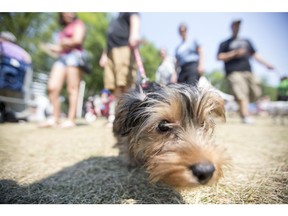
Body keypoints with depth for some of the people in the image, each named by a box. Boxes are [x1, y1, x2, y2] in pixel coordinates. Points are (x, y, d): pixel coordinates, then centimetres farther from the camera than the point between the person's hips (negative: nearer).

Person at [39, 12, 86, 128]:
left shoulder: (78, 24, 11)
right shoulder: (64, 29, 31)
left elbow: (77, 40, -6)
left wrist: (63, 43, 8)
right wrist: (54, 48, 9)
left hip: (74, 55, -7)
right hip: (61, 57, 7)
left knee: (72, 89, -11)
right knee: (52, 87, -5)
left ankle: (71, 119, -9)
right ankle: (55, 118, 0)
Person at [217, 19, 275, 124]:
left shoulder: (246, 41, 28)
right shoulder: (225, 43, 12)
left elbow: (254, 54, 27)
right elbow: (219, 57, -1)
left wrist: (266, 63, 18)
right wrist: (235, 53, -8)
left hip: (248, 71, 6)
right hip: (234, 72, -5)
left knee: (255, 93, 0)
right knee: (242, 95, -17)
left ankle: (241, 107, 20)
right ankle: (246, 116, -17)